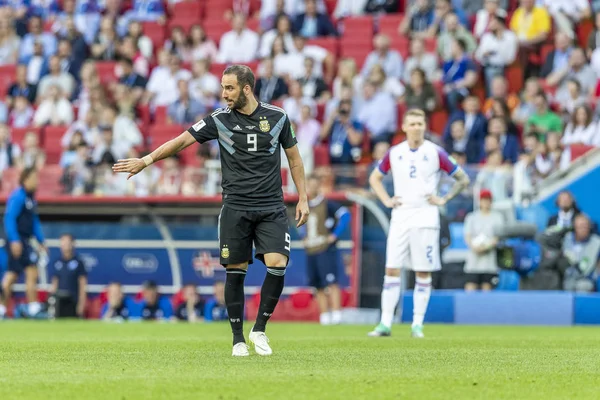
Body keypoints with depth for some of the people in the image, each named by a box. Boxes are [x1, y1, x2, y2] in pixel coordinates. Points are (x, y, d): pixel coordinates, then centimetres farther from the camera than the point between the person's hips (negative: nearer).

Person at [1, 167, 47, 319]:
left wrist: (41, 241, 22)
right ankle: (33, 307, -10)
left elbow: (34, 221, 24)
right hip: (17, 241, -9)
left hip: (24, 241, 9)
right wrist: (14, 241, -24)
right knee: (32, 270, -11)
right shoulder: (18, 196, -12)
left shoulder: (31, 198, 16)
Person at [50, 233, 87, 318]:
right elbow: (55, 283, 14)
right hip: (59, 301, 3)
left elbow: (82, 285, -2)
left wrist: (81, 304, -7)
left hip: (73, 301, -3)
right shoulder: (57, 262, 9)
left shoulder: (78, 262, -1)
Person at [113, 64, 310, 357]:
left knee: (277, 264, -15)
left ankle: (259, 329, 3)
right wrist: (147, 160, -11)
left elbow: (294, 157, 12)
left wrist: (302, 198, 8)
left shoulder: (277, 117, 3)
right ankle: (238, 339, 12)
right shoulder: (220, 119, 0)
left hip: (271, 208, 0)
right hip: (235, 209, 0)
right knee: (235, 272, -1)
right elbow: (182, 140, -2)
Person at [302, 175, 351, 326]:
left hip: (326, 250, -7)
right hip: (310, 251, 7)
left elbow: (345, 215, -15)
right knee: (318, 286, 7)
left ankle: (336, 314, -17)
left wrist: (335, 235, -15)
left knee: (331, 282, -14)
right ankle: (325, 316, 10)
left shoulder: (327, 204, -7)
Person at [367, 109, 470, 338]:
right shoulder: (394, 153, 7)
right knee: (392, 269, -4)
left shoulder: (435, 153, -1)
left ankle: (417, 324, 5)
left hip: (426, 218, -2)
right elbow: (375, 177, 22)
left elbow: (463, 179, 5)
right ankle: (385, 323, -3)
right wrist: (386, 200, 8)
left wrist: (443, 199, -3)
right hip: (400, 217, 2)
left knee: (423, 273, -1)